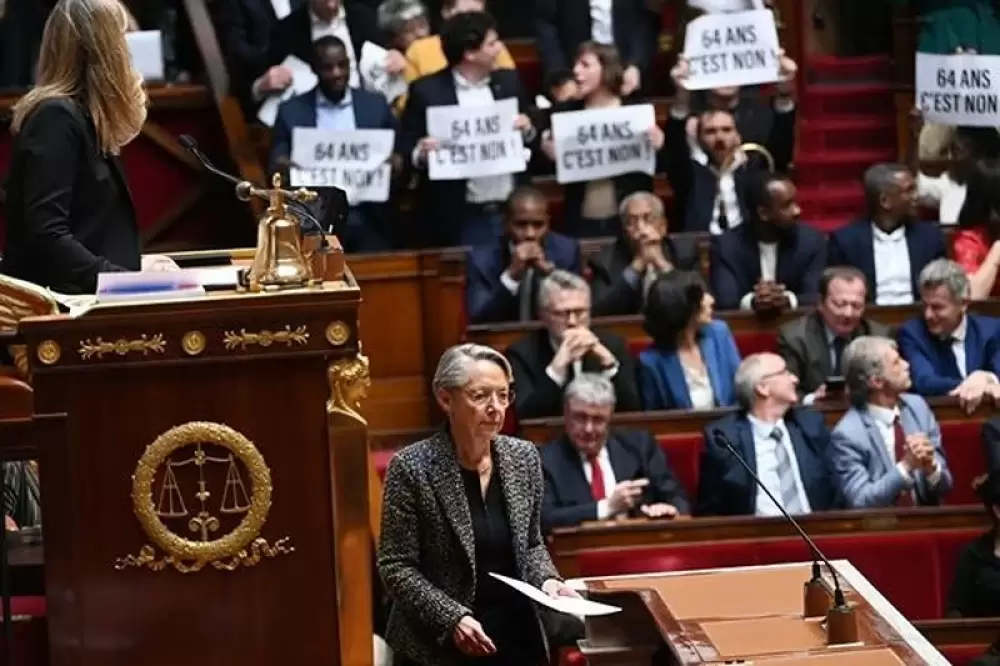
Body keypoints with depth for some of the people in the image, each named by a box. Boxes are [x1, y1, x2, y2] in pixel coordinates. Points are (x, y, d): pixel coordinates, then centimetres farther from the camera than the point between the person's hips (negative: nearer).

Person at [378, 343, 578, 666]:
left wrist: (546, 579, -5)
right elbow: (396, 567, -11)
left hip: (518, 638, 4)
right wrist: (451, 618, -20)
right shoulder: (412, 467, -12)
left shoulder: (523, 457, 2)